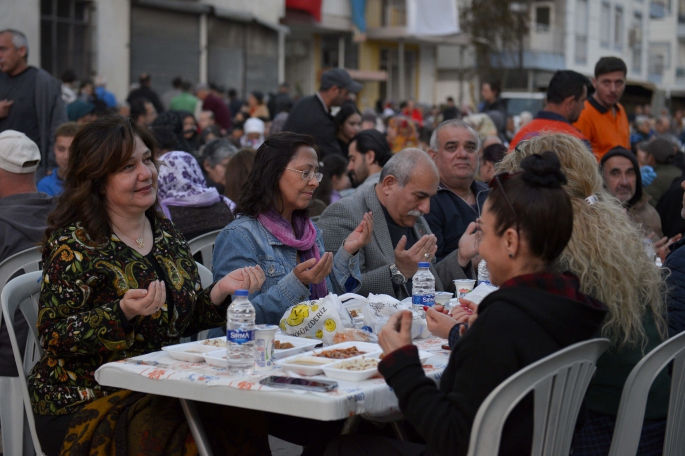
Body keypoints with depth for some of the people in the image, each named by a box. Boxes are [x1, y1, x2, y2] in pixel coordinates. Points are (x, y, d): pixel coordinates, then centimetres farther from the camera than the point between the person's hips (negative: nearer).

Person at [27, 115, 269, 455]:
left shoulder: (163, 231, 10)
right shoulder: (74, 245, -9)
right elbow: (54, 337, -14)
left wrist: (221, 290, -3)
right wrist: (123, 312, -27)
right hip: (89, 402, -6)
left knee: (249, 421, -19)